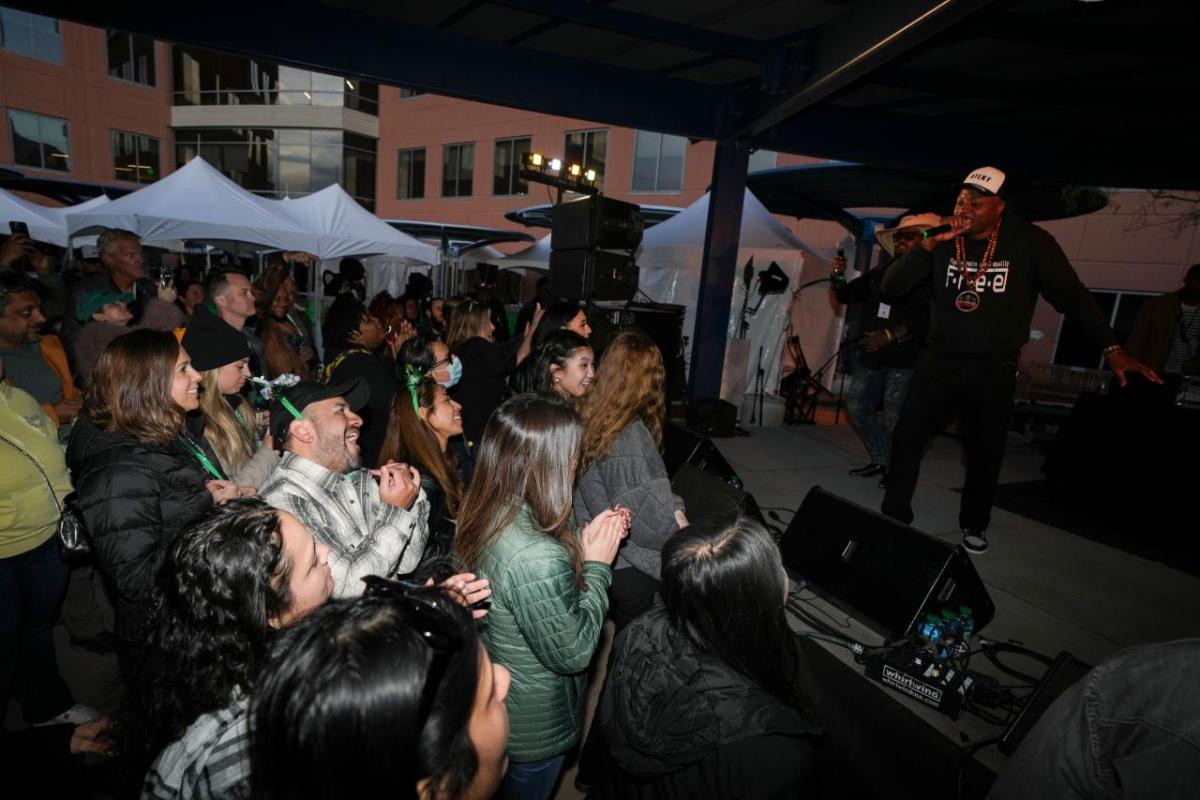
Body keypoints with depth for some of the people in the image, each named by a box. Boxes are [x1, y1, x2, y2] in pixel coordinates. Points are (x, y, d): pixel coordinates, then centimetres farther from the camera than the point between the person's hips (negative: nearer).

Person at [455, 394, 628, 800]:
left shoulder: (481, 515, -12)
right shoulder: (538, 558, -40)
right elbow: (572, 653, -26)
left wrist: (582, 542, -5)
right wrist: (596, 566, -20)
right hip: (536, 725, -7)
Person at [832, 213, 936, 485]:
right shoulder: (880, 272, 12)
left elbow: (931, 319, -19)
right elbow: (846, 296, 17)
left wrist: (891, 335, -23)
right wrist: (838, 277, -3)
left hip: (905, 359, -7)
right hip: (872, 356, 7)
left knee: (894, 419, -6)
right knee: (857, 406, 11)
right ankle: (880, 460, 26)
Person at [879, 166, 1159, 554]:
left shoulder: (1031, 243, -8)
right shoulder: (945, 241, -2)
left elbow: (1072, 294, -3)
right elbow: (891, 286, -8)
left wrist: (1112, 348, -7)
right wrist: (930, 243, -20)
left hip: (994, 371, -1)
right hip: (940, 361, 1)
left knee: (986, 454, 9)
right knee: (906, 438, -5)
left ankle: (974, 524, 30)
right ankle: (894, 516, 10)